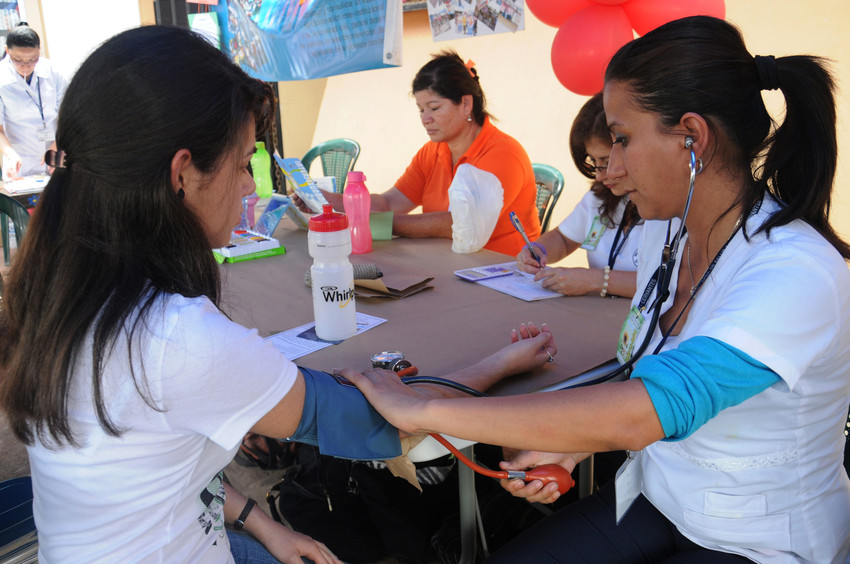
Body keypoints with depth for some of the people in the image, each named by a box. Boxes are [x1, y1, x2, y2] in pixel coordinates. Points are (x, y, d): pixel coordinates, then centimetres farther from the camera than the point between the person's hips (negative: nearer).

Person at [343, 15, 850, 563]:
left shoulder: (797, 273, -28)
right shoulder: (667, 230, -3)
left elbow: (640, 413, -38)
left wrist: (424, 411, -33)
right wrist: (571, 447, -9)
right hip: (654, 498, 6)